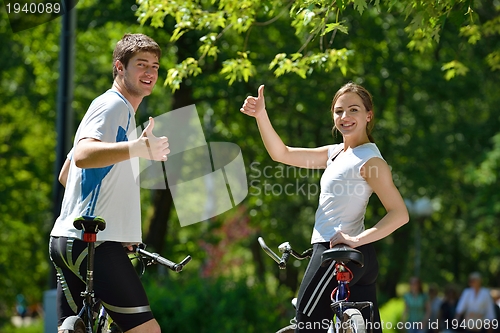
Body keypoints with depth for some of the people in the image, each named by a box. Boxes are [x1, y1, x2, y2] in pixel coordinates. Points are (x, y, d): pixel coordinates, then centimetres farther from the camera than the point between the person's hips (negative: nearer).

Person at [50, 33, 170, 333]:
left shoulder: (118, 109, 24)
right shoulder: (114, 105, -7)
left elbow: (65, 176, 30)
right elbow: (82, 155, -27)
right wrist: (139, 148, -42)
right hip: (93, 242, -11)